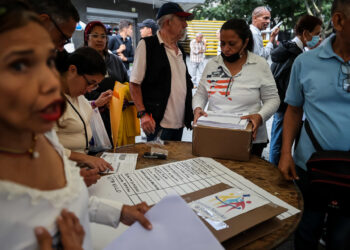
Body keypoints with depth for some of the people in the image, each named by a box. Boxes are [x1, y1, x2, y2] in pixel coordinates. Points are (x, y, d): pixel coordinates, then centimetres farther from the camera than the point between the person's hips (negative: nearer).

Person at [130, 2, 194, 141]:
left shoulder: (180, 50, 16)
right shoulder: (147, 45, -6)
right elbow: (135, 84, -9)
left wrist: (189, 113, 15)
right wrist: (143, 114, -17)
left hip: (179, 123, 7)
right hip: (158, 124, -7)